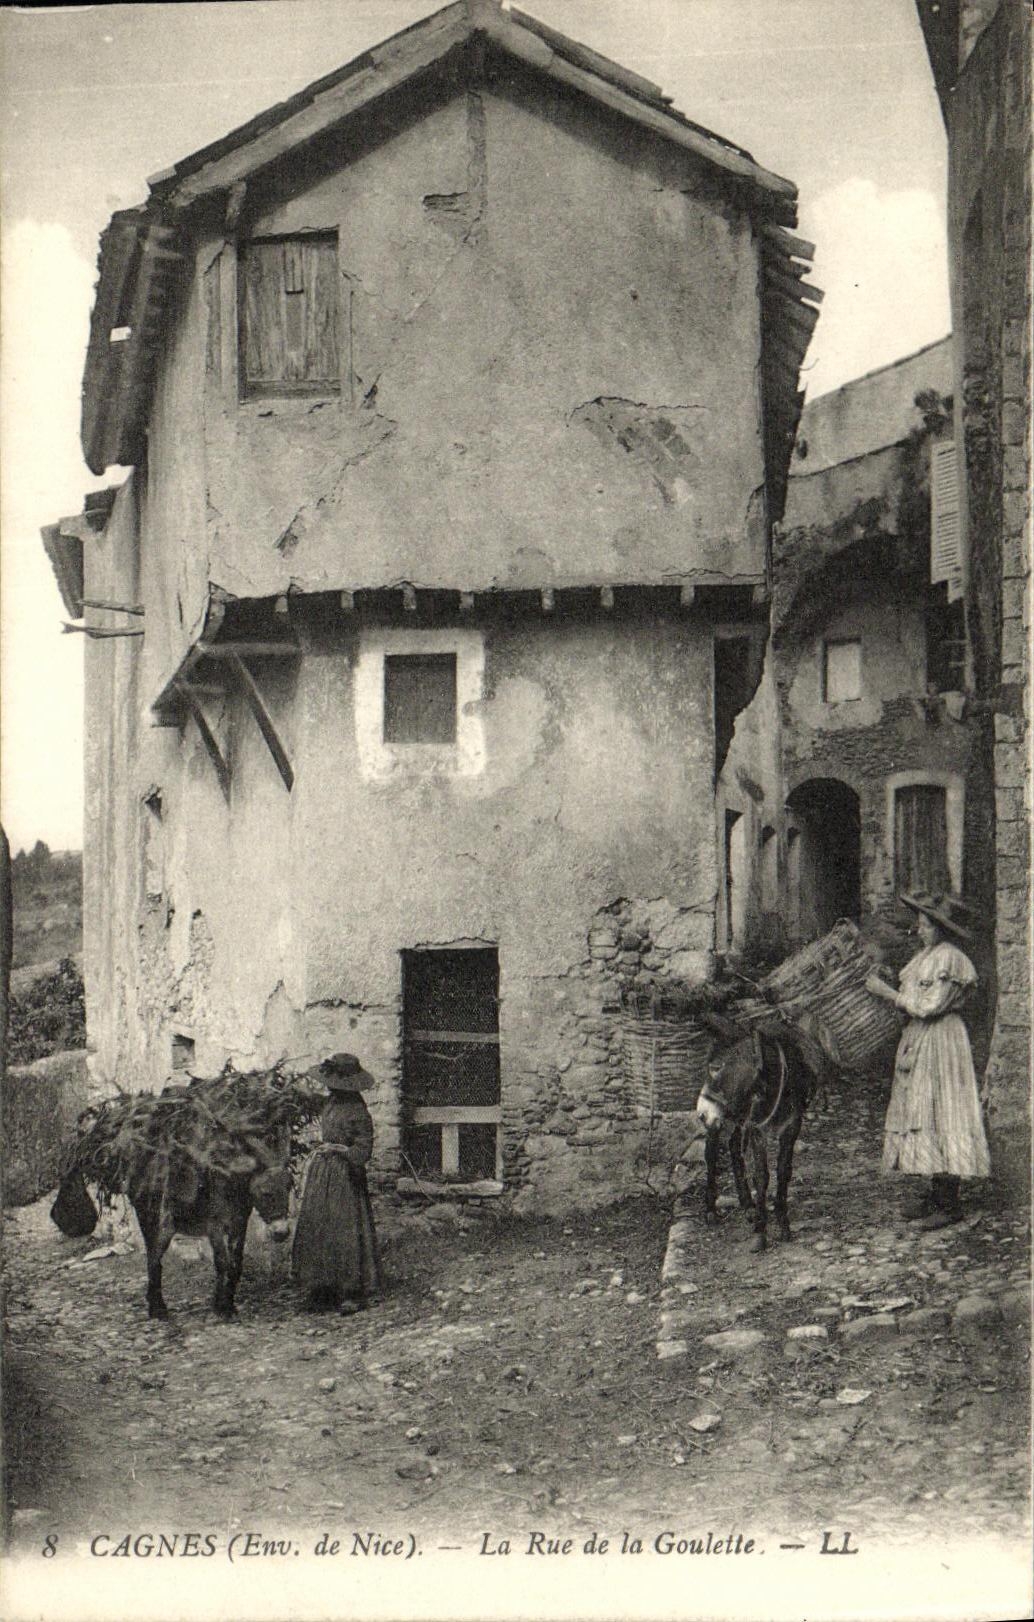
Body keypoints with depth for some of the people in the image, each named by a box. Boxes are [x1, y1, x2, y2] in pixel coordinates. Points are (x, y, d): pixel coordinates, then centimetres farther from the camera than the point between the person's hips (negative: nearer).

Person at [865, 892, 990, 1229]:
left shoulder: (950, 959, -16)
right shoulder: (926, 955, 14)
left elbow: (928, 1007, -19)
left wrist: (886, 992, -13)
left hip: (939, 1040, -10)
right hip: (917, 1039, 10)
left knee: (941, 1114, -7)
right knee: (921, 1112, 10)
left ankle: (950, 1204, -3)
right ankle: (936, 1195, 17)